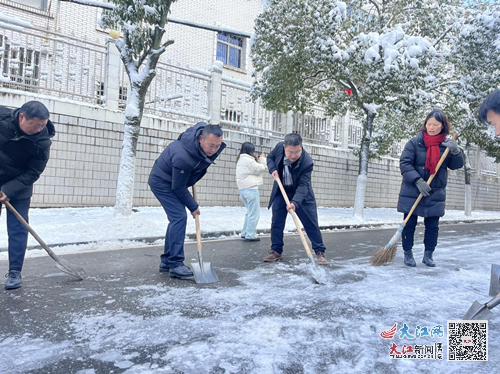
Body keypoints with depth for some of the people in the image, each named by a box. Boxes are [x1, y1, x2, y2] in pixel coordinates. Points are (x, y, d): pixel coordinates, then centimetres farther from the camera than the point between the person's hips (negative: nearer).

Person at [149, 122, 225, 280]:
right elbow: (178, 187, -27)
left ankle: (166, 261, 18)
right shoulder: (183, 158, -39)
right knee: (179, 217, -18)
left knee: (177, 218, 9)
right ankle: (175, 264, -12)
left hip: (174, 181, 9)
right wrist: (193, 207, -14)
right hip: (162, 182, -9)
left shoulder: (204, 129, -17)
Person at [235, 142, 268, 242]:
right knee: (254, 213, -4)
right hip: (251, 189, -10)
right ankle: (250, 235, -2)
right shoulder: (248, 160, -13)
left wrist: (257, 160, 13)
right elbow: (262, 169, -9)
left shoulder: (241, 160, 18)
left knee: (250, 212, 20)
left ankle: (245, 233, 22)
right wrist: (262, 159, 4)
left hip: (244, 189, 10)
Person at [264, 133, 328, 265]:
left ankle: (320, 252, 10)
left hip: (300, 194, -3)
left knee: (311, 223, -1)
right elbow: (270, 157, 5)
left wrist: (295, 202, -45)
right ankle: (276, 251, 15)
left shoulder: (307, 162, -30)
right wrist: (272, 169, -16)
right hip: (281, 191, 3)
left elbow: (303, 185, -31)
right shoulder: (279, 147, -18)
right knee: (276, 222, 2)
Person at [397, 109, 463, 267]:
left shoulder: (447, 144, 5)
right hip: (412, 192, -3)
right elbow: (404, 163, -11)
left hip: (436, 194, 3)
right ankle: (408, 254, 18)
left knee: (432, 226, 8)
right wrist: (418, 181, -21)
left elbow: (456, 165, 4)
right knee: (409, 224, 4)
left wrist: (455, 151, -16)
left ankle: (428, 255, 23)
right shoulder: (415, 142, -6)